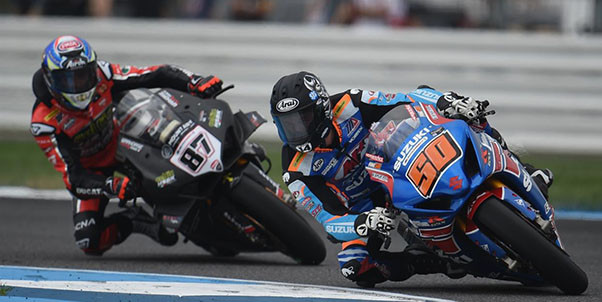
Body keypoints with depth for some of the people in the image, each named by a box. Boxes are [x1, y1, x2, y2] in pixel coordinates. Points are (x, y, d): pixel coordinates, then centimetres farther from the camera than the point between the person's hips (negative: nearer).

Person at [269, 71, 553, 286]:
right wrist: (360, 225, -48)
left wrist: (446, 101, -41)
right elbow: (329, 222, -25)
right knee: (354, 268, -29)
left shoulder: (349, 105, -18)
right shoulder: (298, 174, -21)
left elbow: (407, 102, -20)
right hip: (365, 209, -1)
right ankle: (442, 261, -13)